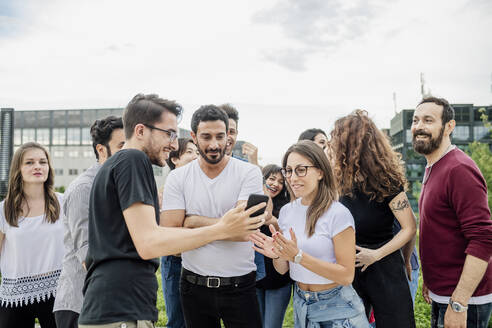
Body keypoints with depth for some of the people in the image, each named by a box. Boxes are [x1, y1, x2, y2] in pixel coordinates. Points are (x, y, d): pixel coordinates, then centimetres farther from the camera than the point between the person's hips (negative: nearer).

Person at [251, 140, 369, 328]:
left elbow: (347, 275, -19)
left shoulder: (338, 214, -18)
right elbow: (283, 270, 6)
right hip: (301, 304, 6)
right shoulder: (287, 211, 1)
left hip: (336, 307, -5)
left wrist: (298, 256, -27)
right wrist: (276, 255, -17)